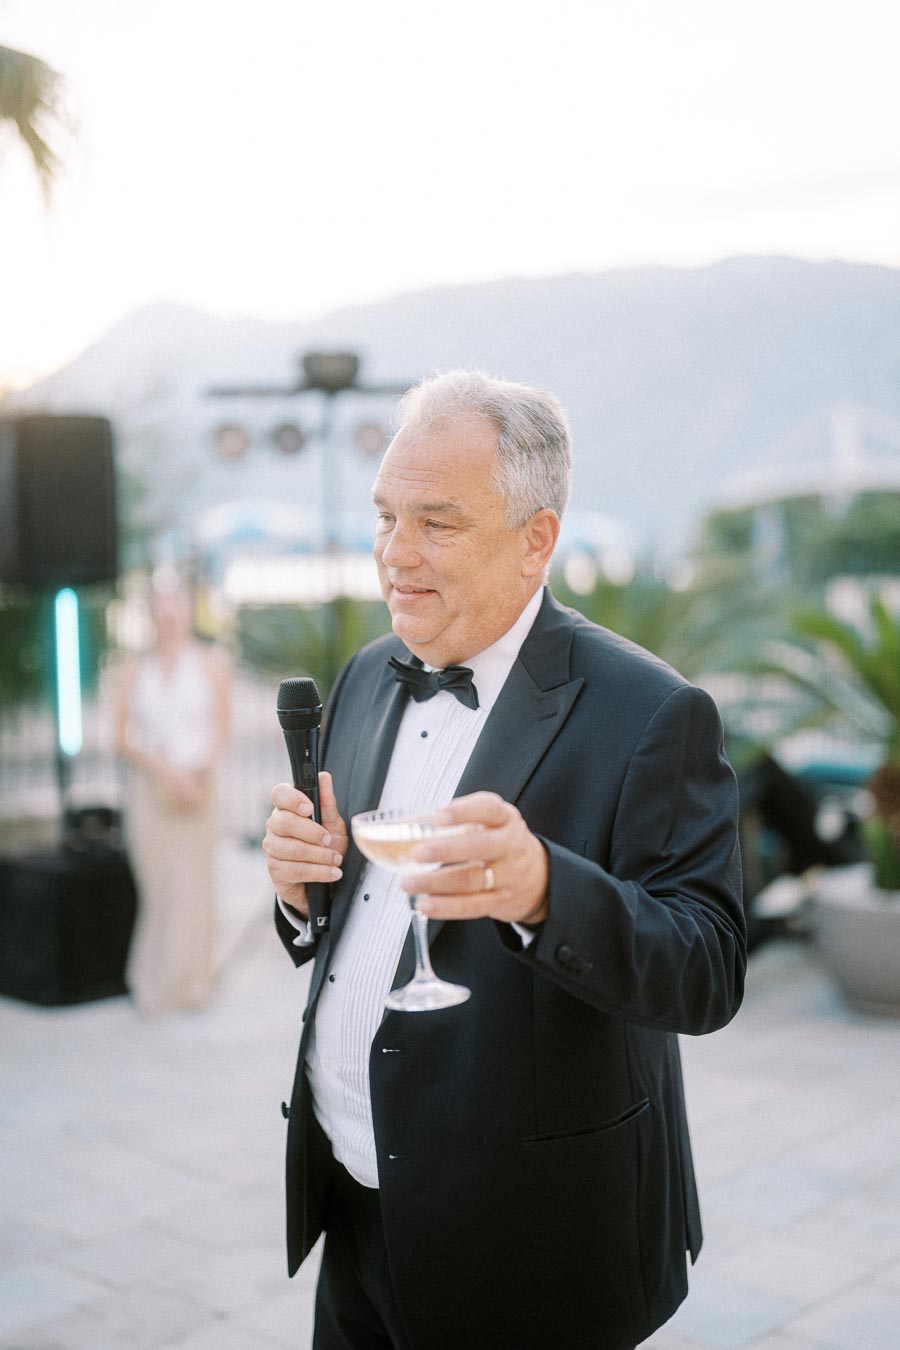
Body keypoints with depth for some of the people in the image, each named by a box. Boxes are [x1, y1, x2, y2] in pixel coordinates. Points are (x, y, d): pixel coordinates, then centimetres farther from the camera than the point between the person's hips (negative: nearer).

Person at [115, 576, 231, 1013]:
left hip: (197, 786, -1)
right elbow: (123, 738, 4)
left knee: (191, 883, -1)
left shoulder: (210, 662, 6)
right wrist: (163, 769, -12)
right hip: (148, 789, 1)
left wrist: (199, 773, -14)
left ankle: (186, 982, 10)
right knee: (156, 884, 2)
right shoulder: (135, 670, 9)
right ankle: (154, 983, 14)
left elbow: (220, 730, 3)